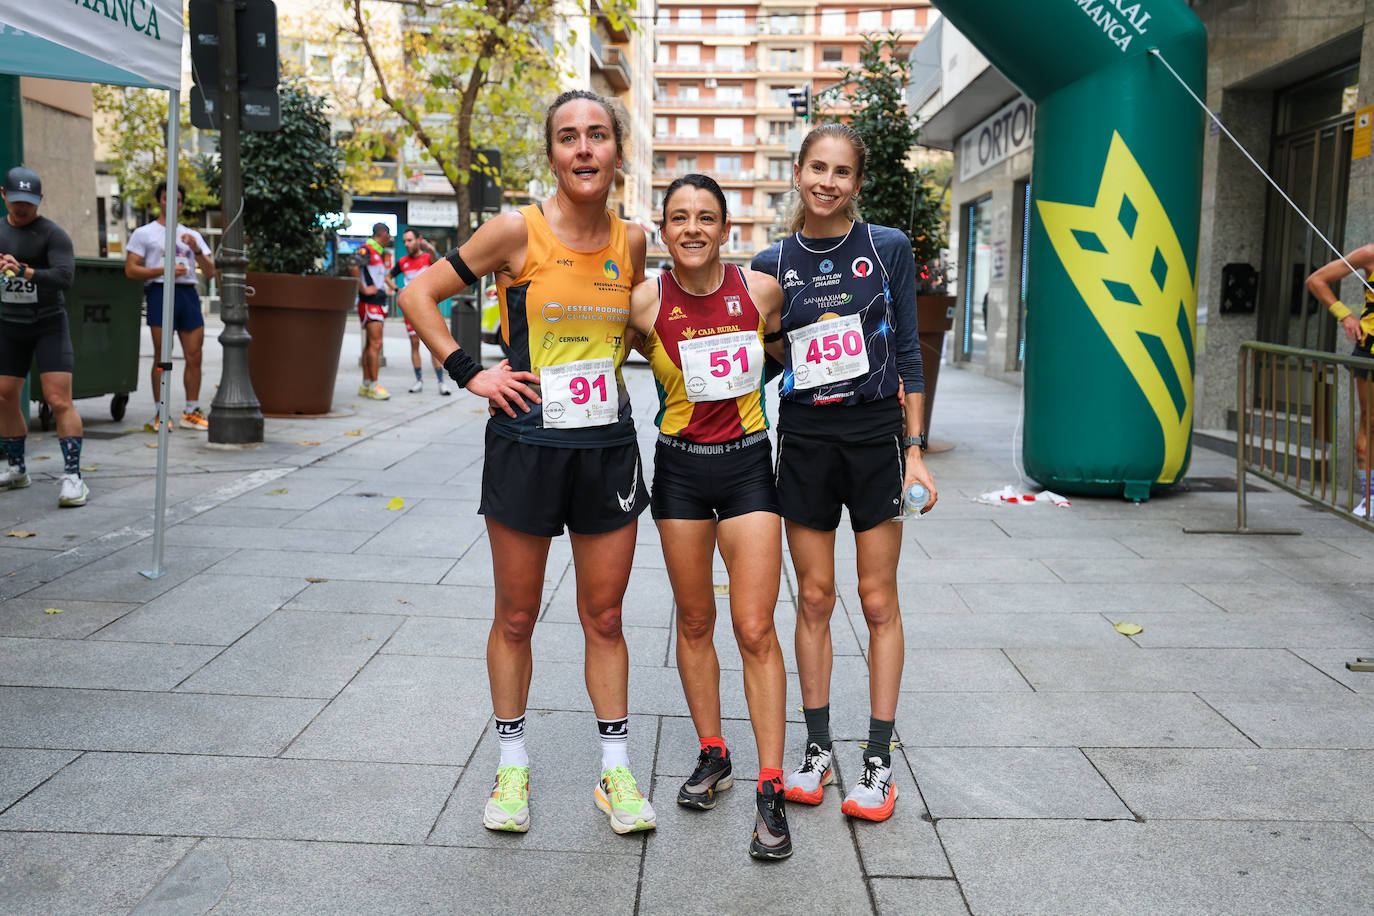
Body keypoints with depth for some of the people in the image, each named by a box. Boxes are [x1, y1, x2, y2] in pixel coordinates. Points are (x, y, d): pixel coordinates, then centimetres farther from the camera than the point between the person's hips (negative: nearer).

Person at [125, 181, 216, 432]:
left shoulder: (193, 235, 22)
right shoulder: (143, 233, 11)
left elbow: (210, 272, 14)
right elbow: (131, 270, 1)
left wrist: (196, 249, -3)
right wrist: (165, 270, -11)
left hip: (188, 292, 4)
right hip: (160, 291, -3)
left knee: (194, 356, -1)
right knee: (162, 357, -4)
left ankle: (191, 412, 7)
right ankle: (161, 414, 1)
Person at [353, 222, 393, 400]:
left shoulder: (379, 252, 21)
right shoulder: (366, 249, -10)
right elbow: (353, 268, -25)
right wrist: (364, 289, -21)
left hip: (379, 302, 10)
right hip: (369, 303, -10)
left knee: (371, 345, 10)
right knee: (375, 344, -14)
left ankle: (366, 385, 14)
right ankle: (374, 386, -16)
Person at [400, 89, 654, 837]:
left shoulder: (631, 241, 3)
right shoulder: (518, 232, -8)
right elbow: (418, 293, -2)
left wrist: (607, 369, 9)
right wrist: (469, 373, -7)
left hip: (609, 448, 3)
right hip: (526, 445, -3)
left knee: (604, 618, 10)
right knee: (516, 616, 10)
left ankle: (615, 772, 23)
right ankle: (512, 767, 27)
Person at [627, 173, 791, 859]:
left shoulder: (761, 290, -5)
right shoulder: (646, 301, -8)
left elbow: (784, 353, 15)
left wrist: (742, 381, 8)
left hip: (747, 465, -1)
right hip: (680, 467, 1)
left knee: (755, 629, -6)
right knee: (694, 622, 11)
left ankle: (771, 792, 1)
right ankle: (712, 756, 29)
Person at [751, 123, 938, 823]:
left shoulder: (887, 248, 0)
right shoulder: (774, 264, 5)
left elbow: (908, 355, 1)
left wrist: (915, 451, -4)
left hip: (876, 432, -1)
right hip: (804, 439, 2)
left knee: (878, 601, 3)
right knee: (814, 599, 8)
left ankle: (879, 762, 13)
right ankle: (816, 748, 21)